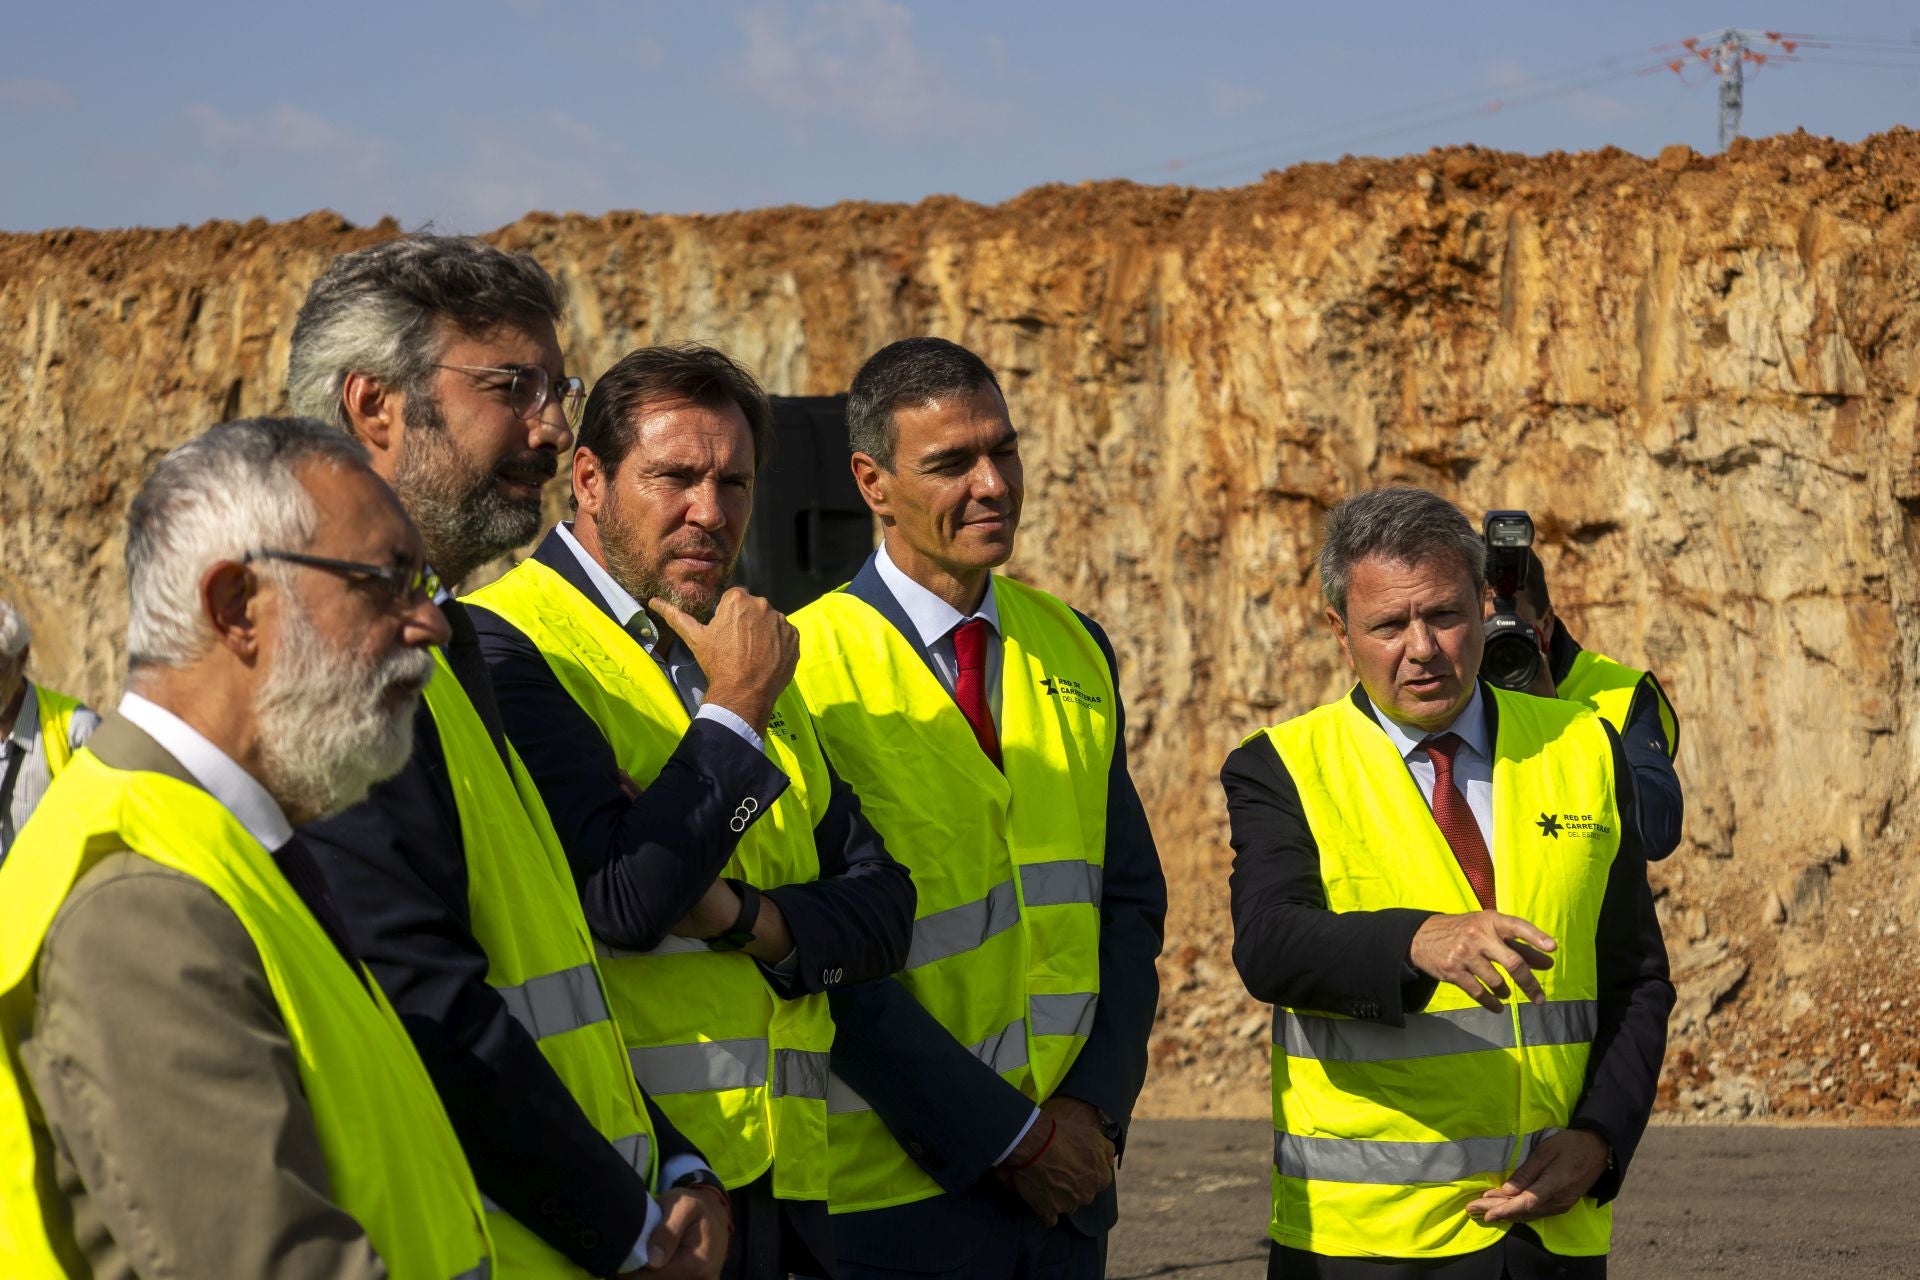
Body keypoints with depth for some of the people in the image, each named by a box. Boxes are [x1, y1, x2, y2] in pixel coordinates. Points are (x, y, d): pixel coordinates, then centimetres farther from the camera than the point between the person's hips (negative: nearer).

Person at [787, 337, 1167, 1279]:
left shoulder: (1073, 651, 9)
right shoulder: (808, 669, -10)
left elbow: (1130, 900, 10)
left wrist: (1096, 1105, -4)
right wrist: (1008, 1132, -13)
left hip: (1064, 1181, 5)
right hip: (894, 1193, -5)